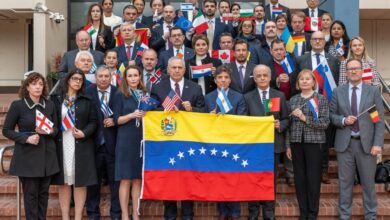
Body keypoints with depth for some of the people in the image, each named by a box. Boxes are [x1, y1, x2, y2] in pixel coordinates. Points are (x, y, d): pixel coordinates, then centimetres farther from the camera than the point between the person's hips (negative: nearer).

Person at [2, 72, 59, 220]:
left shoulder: (49, 105, 4)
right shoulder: (17, 105, -6)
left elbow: (56, 128, 12)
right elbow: (6, 130, -2)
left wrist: (50, 131, -12)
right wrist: (26, 138, -16)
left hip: (47, 156, 3)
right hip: (27, 158, -3)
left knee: (44, 193, 10)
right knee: (30, 194, 2)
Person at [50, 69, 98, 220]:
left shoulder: (87, 100, 7)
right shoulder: (55, 98, 6)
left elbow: (93, 121, 4)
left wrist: (84, 133, -12)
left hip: (81, 146, 0)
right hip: (61, 145, 0)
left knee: (80, 182, 2)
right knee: (63, 182, 4)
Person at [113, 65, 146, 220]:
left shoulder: (145, 94, 12)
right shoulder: (120, 95, 0)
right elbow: (117, 120, -6)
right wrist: (132, 115, -20)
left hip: (142, 140, 4)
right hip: (126, 141, -4)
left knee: (138, 179, 6)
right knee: (125, 179, -2)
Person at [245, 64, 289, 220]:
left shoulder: (280, 96, 8)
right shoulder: (247, 97, 5)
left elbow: (286, 119, 6)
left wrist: (280, 125, -13)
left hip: (273, 144, 1)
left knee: (271, 179, 7)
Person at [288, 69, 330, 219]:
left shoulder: (321, 99, 0)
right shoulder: (293, 100, 10)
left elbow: (325, 123, -7)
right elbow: (290, 124, 11)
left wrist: (305, 118, -17)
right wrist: (288, 145, 8)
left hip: (314, 142, -3)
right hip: (296, 142, 3)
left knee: (313, 178, 1)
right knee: (299, 178, 6)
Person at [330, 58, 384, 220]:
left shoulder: (373, 91, 3)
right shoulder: (338, 92, 6)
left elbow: (380, 119, 0)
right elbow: (331, 115, 8)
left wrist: (378, 143, -9)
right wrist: (343, 120, -14)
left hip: (367, 143, -1)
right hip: (345, 143, 1)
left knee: (368, 182, 7)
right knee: (345, 182, 8)